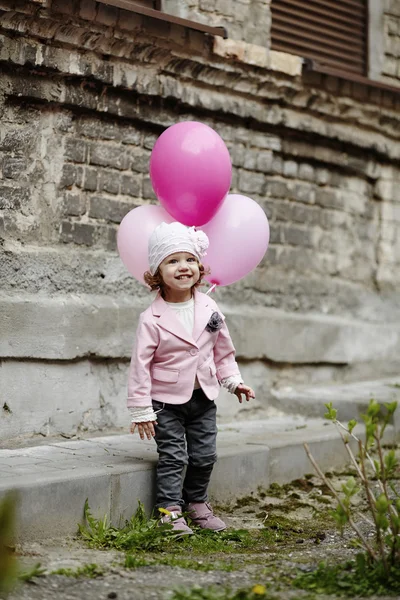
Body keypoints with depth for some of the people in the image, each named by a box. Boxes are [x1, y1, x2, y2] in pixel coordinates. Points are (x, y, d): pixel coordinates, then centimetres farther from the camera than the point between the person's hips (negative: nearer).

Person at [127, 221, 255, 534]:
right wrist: (141, 409, -14)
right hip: (167, 401, -5)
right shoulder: (152, 319, -15)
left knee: (205, 455, 11)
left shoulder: (209, 309, -1)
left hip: (203, 397, 5)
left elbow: (223, 349, 13)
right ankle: (170, 512, 4)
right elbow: (141, 364, -13)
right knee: (173, 458, -3)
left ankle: (197, 503, 29)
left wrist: (233, 380, 8)